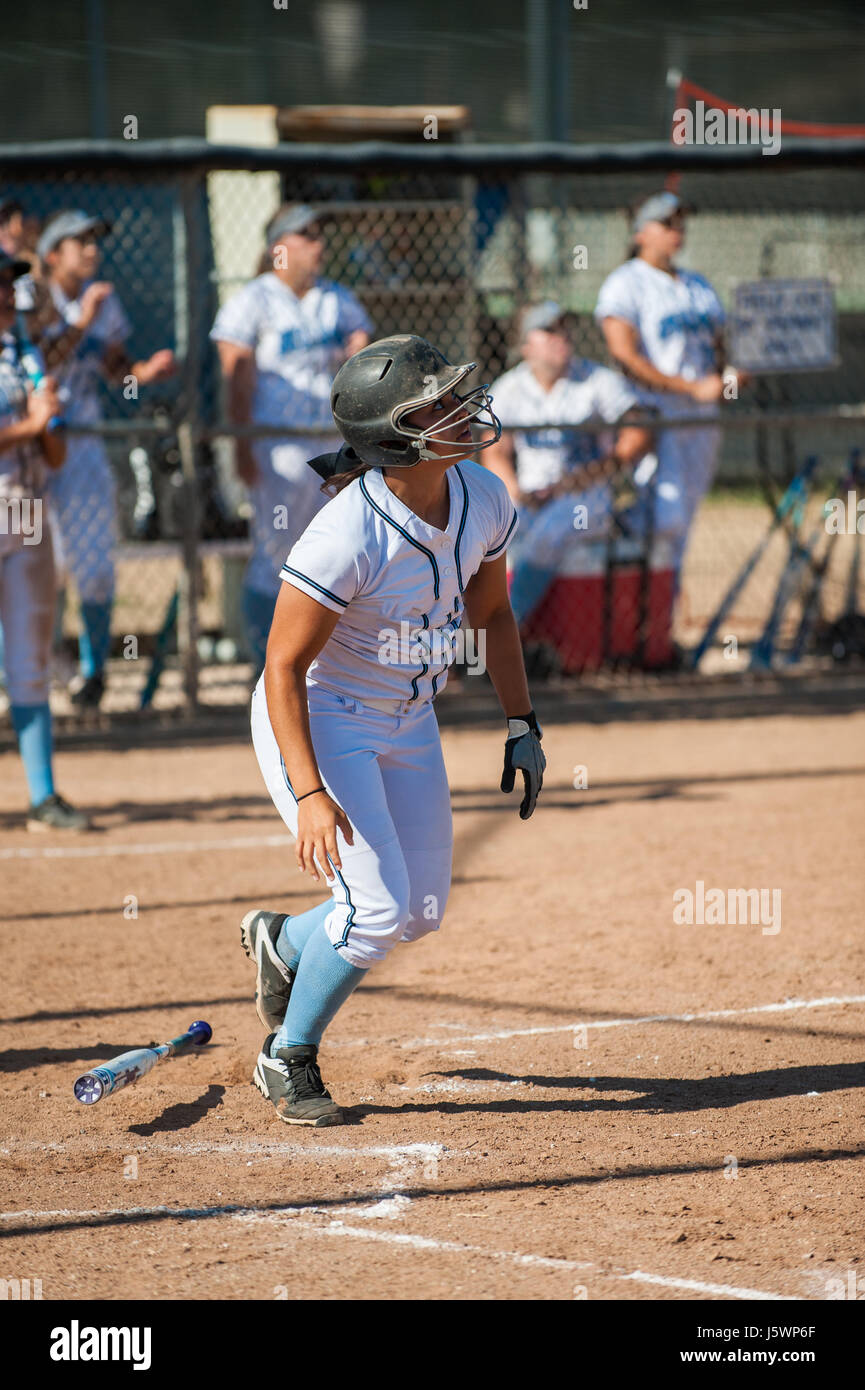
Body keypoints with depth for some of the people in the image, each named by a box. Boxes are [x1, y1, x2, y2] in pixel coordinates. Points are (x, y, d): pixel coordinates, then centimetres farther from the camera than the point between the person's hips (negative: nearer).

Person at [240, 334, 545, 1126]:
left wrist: (522, 725, 3)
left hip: (408, 721, 7)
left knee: (421, 913, 10)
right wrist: (310, 795, -33)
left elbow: (491, 611, 8)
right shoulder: (346, 536, -31)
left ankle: (282, 943, 40)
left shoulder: (484, 499, -10)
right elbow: (283, 668, -26)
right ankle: (288, 1062, 9)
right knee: (378, 907, -15)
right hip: (316, 722, -7)